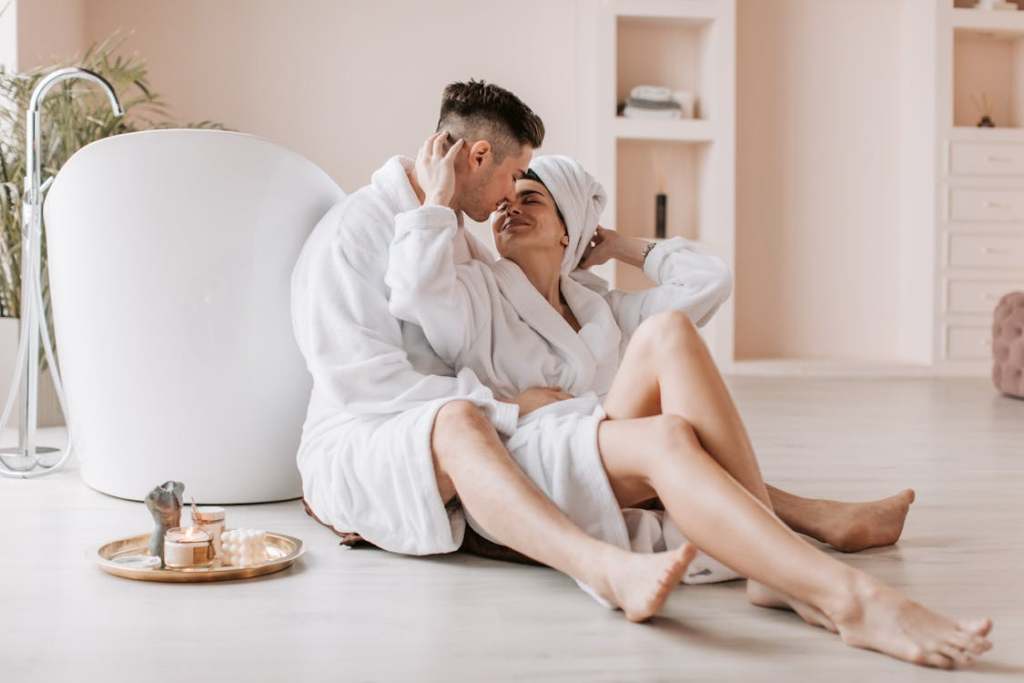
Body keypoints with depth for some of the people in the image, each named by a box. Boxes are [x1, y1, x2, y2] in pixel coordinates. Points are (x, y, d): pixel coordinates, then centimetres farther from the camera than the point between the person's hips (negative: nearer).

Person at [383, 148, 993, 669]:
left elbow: (706, 280, 27)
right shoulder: (476, 292, 17)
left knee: (667, 331, -21)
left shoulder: (595, 308, 32)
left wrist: (623, 247, 33)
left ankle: (775, 570, -31)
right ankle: (850, 598, -52)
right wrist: (439, 198, 1)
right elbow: (416, 289, -8)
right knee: (665, 436, -35)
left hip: (598, 472, 5)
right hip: (514, 475, -5)